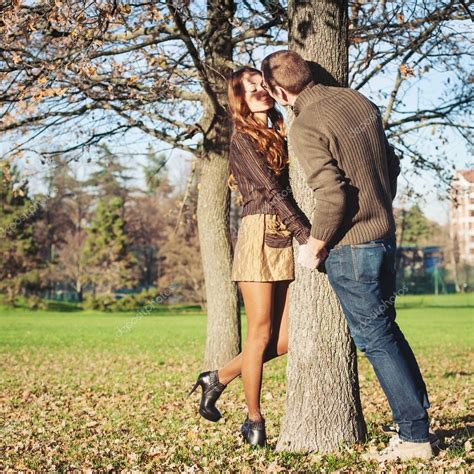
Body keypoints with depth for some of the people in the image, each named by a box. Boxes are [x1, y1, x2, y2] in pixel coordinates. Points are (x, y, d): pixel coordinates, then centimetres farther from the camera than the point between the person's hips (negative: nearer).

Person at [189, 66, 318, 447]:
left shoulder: (281, 136, 19)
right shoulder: (243, 139, -3)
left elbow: (291, 188, 16)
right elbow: (271, 190, -13)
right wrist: (308, 236, -20)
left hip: (289, 240, 7)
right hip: (260, 236, -7)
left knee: (287, 336, 2)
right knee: (261, 333, -2)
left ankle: (219, 378, 21)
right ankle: (254, 421, 11)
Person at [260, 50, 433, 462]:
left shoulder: (306, 126, -17)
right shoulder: (359, 101, 8)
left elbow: (332, 195, -23)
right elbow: (391, 164, 15)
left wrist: (314, 247, -9)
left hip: (350, 247, -8)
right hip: (385, 235, 8)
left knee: (375, 338, 0)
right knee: (386, 329, 19)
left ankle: (414, 436, 5)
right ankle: (418, 415, 26)